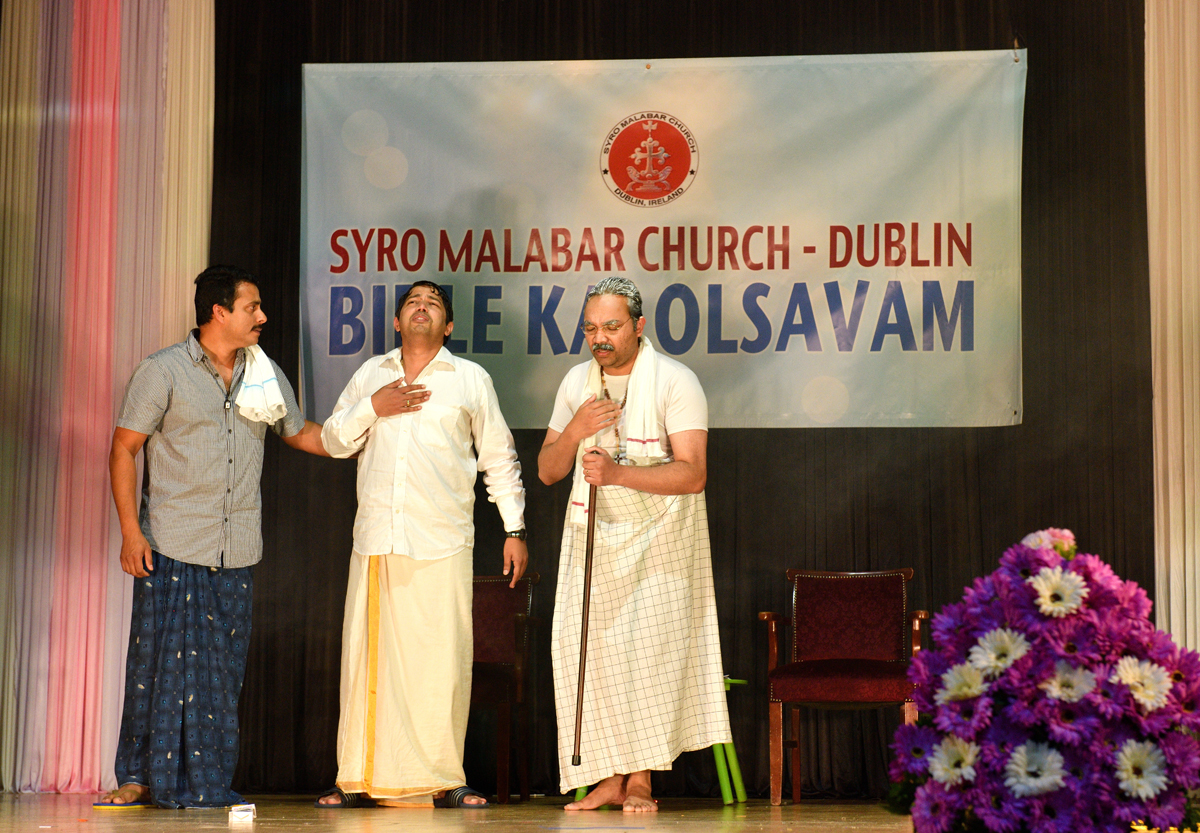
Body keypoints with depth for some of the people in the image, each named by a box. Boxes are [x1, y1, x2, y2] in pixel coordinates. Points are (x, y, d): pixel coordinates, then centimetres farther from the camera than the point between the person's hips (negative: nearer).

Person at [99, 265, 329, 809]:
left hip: (236, 551, 4)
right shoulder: (163, 371, -3)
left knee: (221, 667, 4)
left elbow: (300, 434, 24)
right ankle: (143, 777, 10)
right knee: (160, 659, -1)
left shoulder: (267, 374, 10)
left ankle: (207, 783, 12)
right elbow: (123, 449, -2)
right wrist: (130, 530, -9)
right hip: (172, 545, -4)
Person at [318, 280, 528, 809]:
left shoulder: (471, 379, 11)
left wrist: (515, 529, 8)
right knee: (368, 657, 0)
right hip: (375, 541, 2)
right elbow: (334, 442, 15)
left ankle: (442, 779, 3)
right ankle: (357, 778, 8)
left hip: (442, 544, -2)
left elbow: (499, 458, 13)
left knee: (443, 661, -5)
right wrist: (373, 408, -1)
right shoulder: (370, 374, 17)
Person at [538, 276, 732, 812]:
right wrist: (574, 431, -11)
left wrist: (619, 472, -28)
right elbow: (547, 471, 9)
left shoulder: (675, 382, -8)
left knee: (648, 647, -11)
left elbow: (693, 472, -17)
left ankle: (641, 779, -2)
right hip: (592, 536, 4)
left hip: (657, 538, -4)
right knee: (583, 645, -5)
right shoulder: (577, 382, 9)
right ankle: (609, 777, 1)